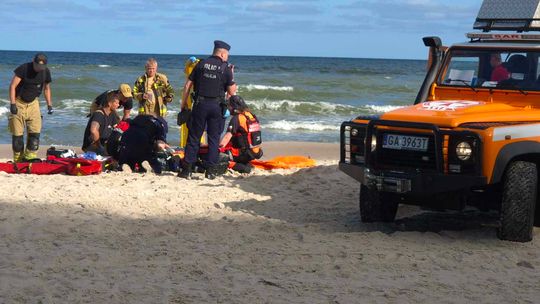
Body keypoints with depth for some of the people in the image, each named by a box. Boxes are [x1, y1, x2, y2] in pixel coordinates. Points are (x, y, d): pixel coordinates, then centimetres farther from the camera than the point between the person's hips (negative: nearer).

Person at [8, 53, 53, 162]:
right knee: (17, 133, -2)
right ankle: (18, 159, 8)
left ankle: (30, 157, -3)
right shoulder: (23, 68, -18)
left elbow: (46, 89, 12)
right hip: (19, 102, -3)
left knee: (35, 131, -8)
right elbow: (13, 86, -18)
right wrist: (12, 104, -24)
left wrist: (49, 105, 7)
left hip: (33, 103, 4)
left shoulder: (46, 72, -4)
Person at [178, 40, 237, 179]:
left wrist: (183, 103, 12)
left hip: (200, 104, 1)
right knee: (214, 139, 7)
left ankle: (187, 169, 3)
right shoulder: (225, 68, -2)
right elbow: (231, 91, 0)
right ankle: (210, 170, 5)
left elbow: (188, 85, 4)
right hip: (217, 106, -1)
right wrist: (231, 76, 13)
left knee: (194, 137, 5)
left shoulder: (201, 64, 4)